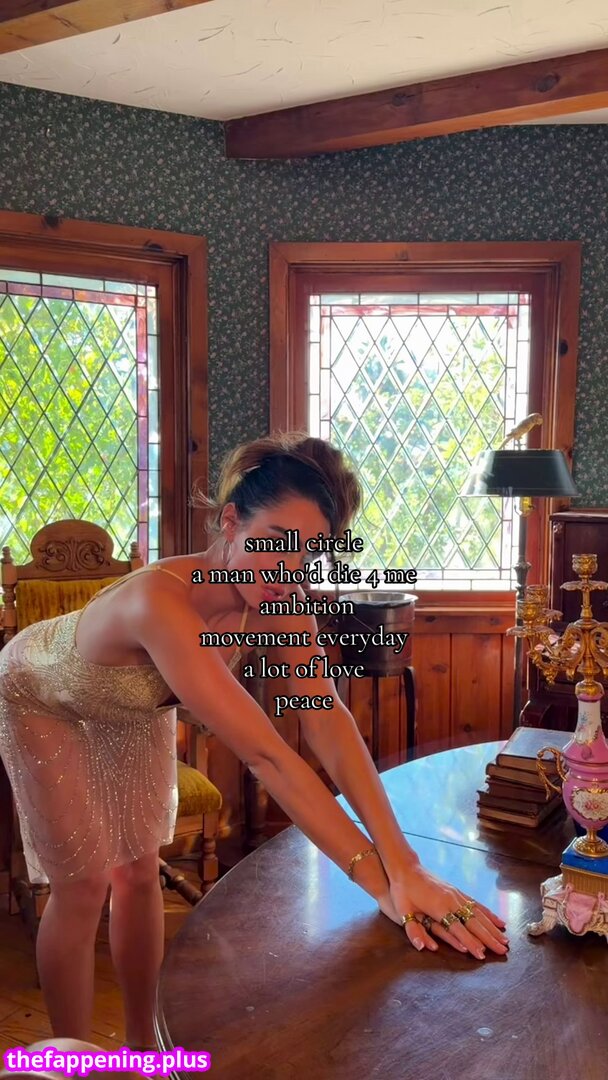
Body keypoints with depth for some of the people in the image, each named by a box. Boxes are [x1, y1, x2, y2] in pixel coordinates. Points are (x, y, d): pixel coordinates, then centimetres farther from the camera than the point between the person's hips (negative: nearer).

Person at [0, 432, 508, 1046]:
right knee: (84, 885, -3)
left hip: (133, 706, 5)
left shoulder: (280, 602, -28)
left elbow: (326, 720, -34)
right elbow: (264, 755, -51)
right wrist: (379, 880, -51)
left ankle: (141, 1045, 28)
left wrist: (403, 863, -43)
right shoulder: (164, 602, -48)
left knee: (140, 869, 9)